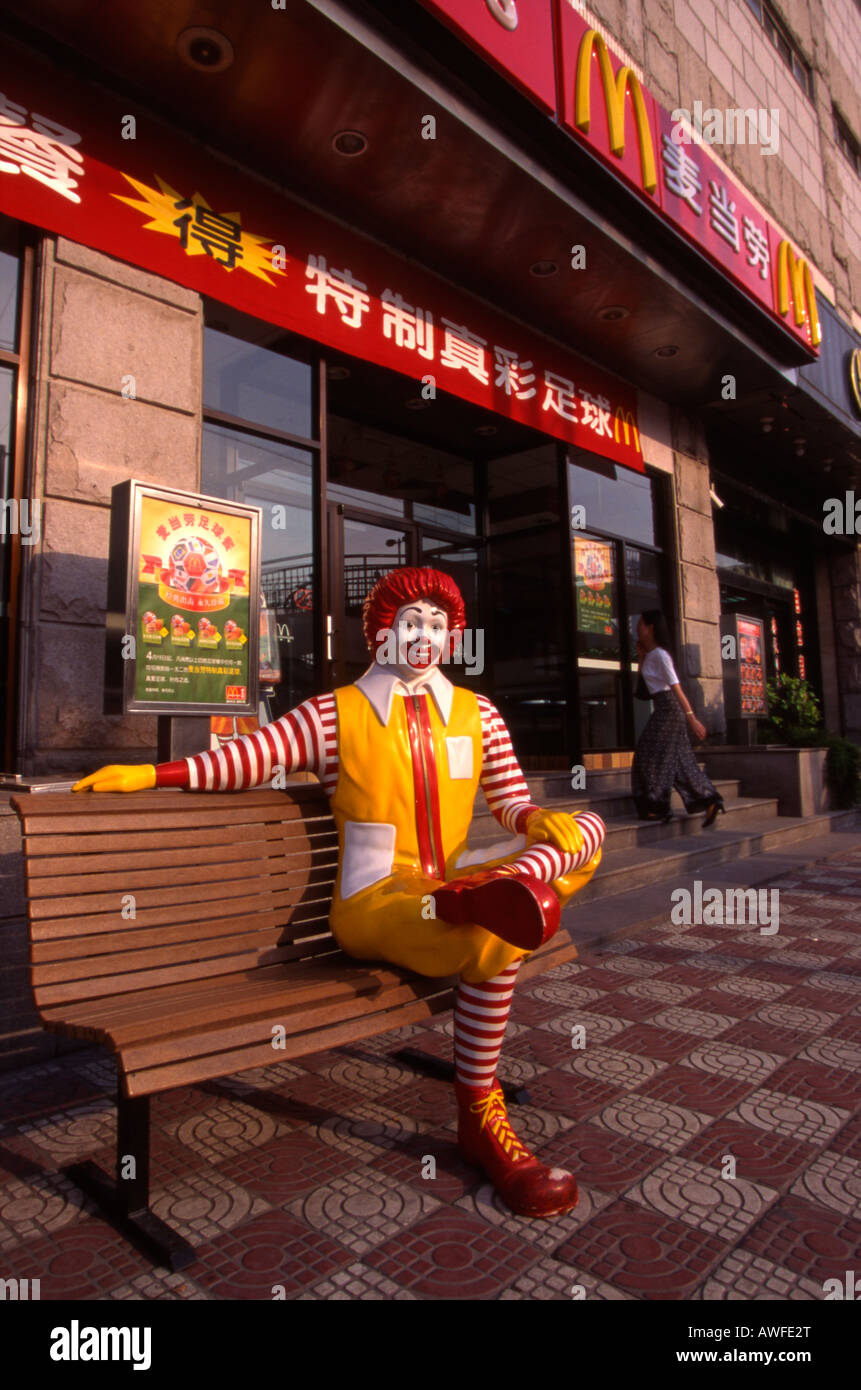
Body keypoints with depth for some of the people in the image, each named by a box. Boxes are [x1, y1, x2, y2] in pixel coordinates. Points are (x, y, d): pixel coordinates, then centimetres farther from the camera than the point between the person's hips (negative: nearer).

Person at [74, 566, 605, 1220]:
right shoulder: (337, 713, 3)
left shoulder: (476, 713, 14)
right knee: (494, 938, -35)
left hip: (449, 879, 6)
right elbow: (247, 756, -1)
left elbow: (513, 802, 12)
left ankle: (504, 888, -39)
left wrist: (540, 821, -12)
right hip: (373, 898, -5)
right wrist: (148, 774, -12)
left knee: (587, 826, -16)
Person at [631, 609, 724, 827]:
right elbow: (642, 675, 27)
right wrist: (641, 655, 15)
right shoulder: (650, 654, 15)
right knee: (680, 759, 9)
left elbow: (676, 687, -20)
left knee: (653, 756, -3)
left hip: (669, 708, -9)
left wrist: (691, 717, -25)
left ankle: (657, 807, 3)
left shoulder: (659, 654, -13)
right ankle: (710, 801, 9)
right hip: (664, 709, 9)